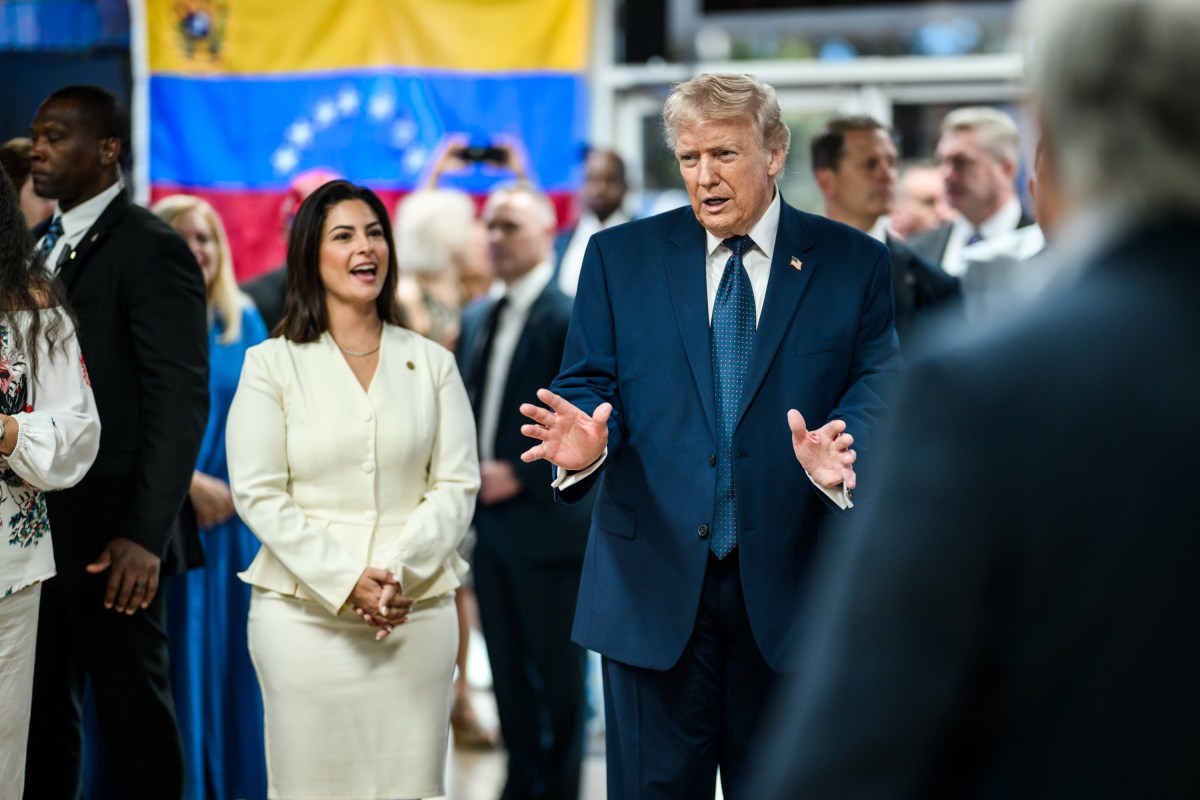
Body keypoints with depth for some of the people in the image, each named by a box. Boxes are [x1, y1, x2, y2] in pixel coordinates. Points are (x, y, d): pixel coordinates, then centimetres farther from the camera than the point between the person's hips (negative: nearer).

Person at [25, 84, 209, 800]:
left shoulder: (152, 250, -10)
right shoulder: (44, 245, 14)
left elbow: (180, 402, -15)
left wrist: (144, 535, -20)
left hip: (109, 537, -7)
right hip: (38, 529, 8)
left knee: (134, 713, 3)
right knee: (41, 712, 12)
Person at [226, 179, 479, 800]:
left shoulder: (431, 363, 11)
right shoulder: (271, 364, 3)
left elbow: (456, 485, 5)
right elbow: (258, 495, -3)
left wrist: (399, 572, -11)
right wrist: (345, 581, -12)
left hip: (417, 611, 2)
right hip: (305, 613, -2)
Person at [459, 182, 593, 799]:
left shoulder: (571, 320, -10)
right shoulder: (477, 320, 14)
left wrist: (521, 475, -16)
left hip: (547, 523, -7)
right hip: (490, 525, 7)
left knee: (558, 673, 2)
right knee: (508, 669, 12)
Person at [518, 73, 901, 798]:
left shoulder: (854, 263, 4)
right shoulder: (620, 257, 6)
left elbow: (877, 383, -4)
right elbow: (590, 380, 3)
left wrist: (842, 454, -26)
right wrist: (587, 438, -21)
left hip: (788, 583, 0)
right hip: (655, 579, 0)